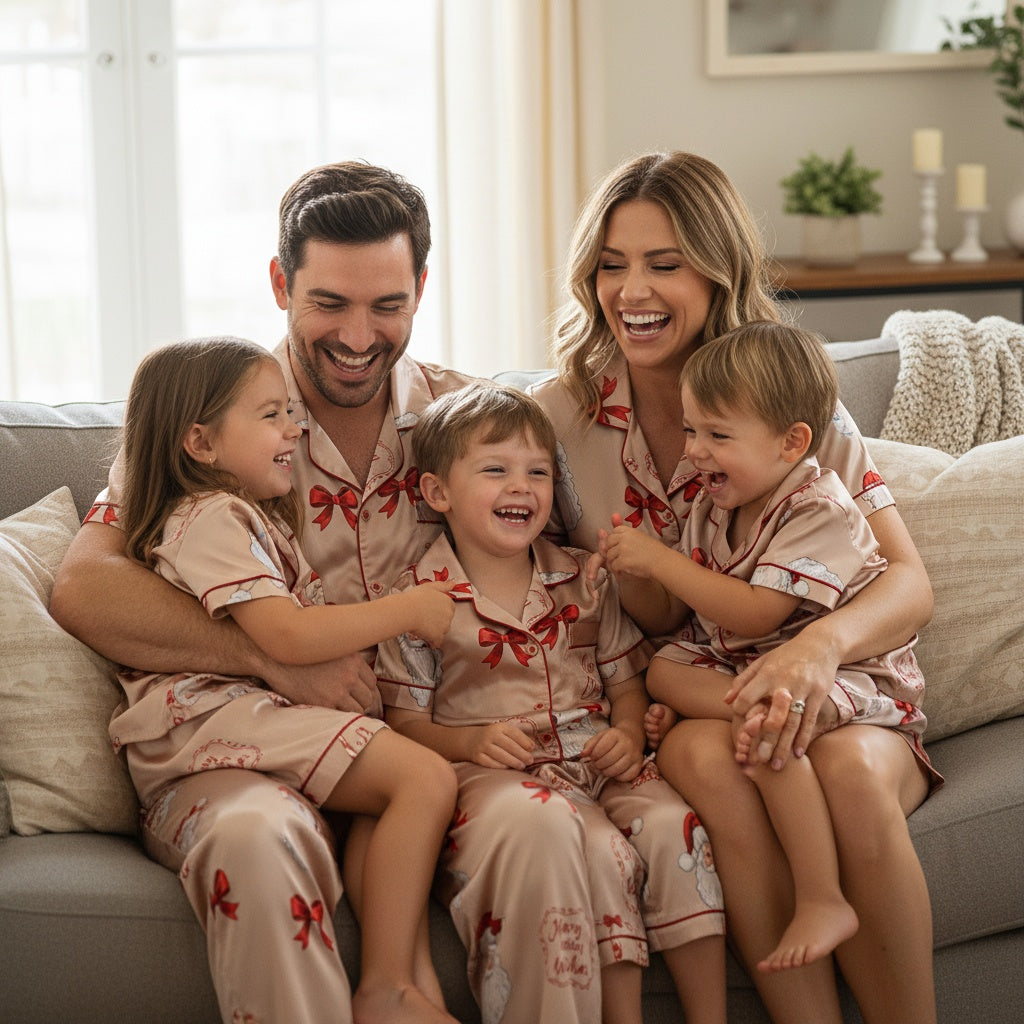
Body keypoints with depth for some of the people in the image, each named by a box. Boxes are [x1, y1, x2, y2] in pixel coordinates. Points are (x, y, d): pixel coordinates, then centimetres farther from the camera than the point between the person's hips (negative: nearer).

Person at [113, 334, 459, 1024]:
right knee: (426, 778, -21)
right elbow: (287, 637, -19)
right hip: (217, 714, -10)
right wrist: (409, 610, -10)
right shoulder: (212, 518, -9)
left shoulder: (257, 515, 27)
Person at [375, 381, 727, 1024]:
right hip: (494, 772, -4)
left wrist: (629, 733, -3)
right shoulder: (419, 598, 2)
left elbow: (626, 680, 19)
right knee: (598, 849, -33)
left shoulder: (584, 580, 15)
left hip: (596, 760, 4)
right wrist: (470, 741, -17)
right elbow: (406, 722, 1)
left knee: (675, 825, -25)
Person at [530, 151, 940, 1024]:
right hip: (655, 715, 0)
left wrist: (825, 641, -32)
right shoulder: (557, 415, 2)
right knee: (712, 756, -35)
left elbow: (909, 583, -8)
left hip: (816, 699, 0)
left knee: (850, 771, -34)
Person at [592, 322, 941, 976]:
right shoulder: (714, 509, 7)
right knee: (665, 668, -6)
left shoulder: (819, 510, -17)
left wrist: (659, 559, -23)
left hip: (852, 677, -8)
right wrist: (630, 575, -8)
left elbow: (756, 615, -26)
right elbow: (667, 618, 13)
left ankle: (823, 901, -31)